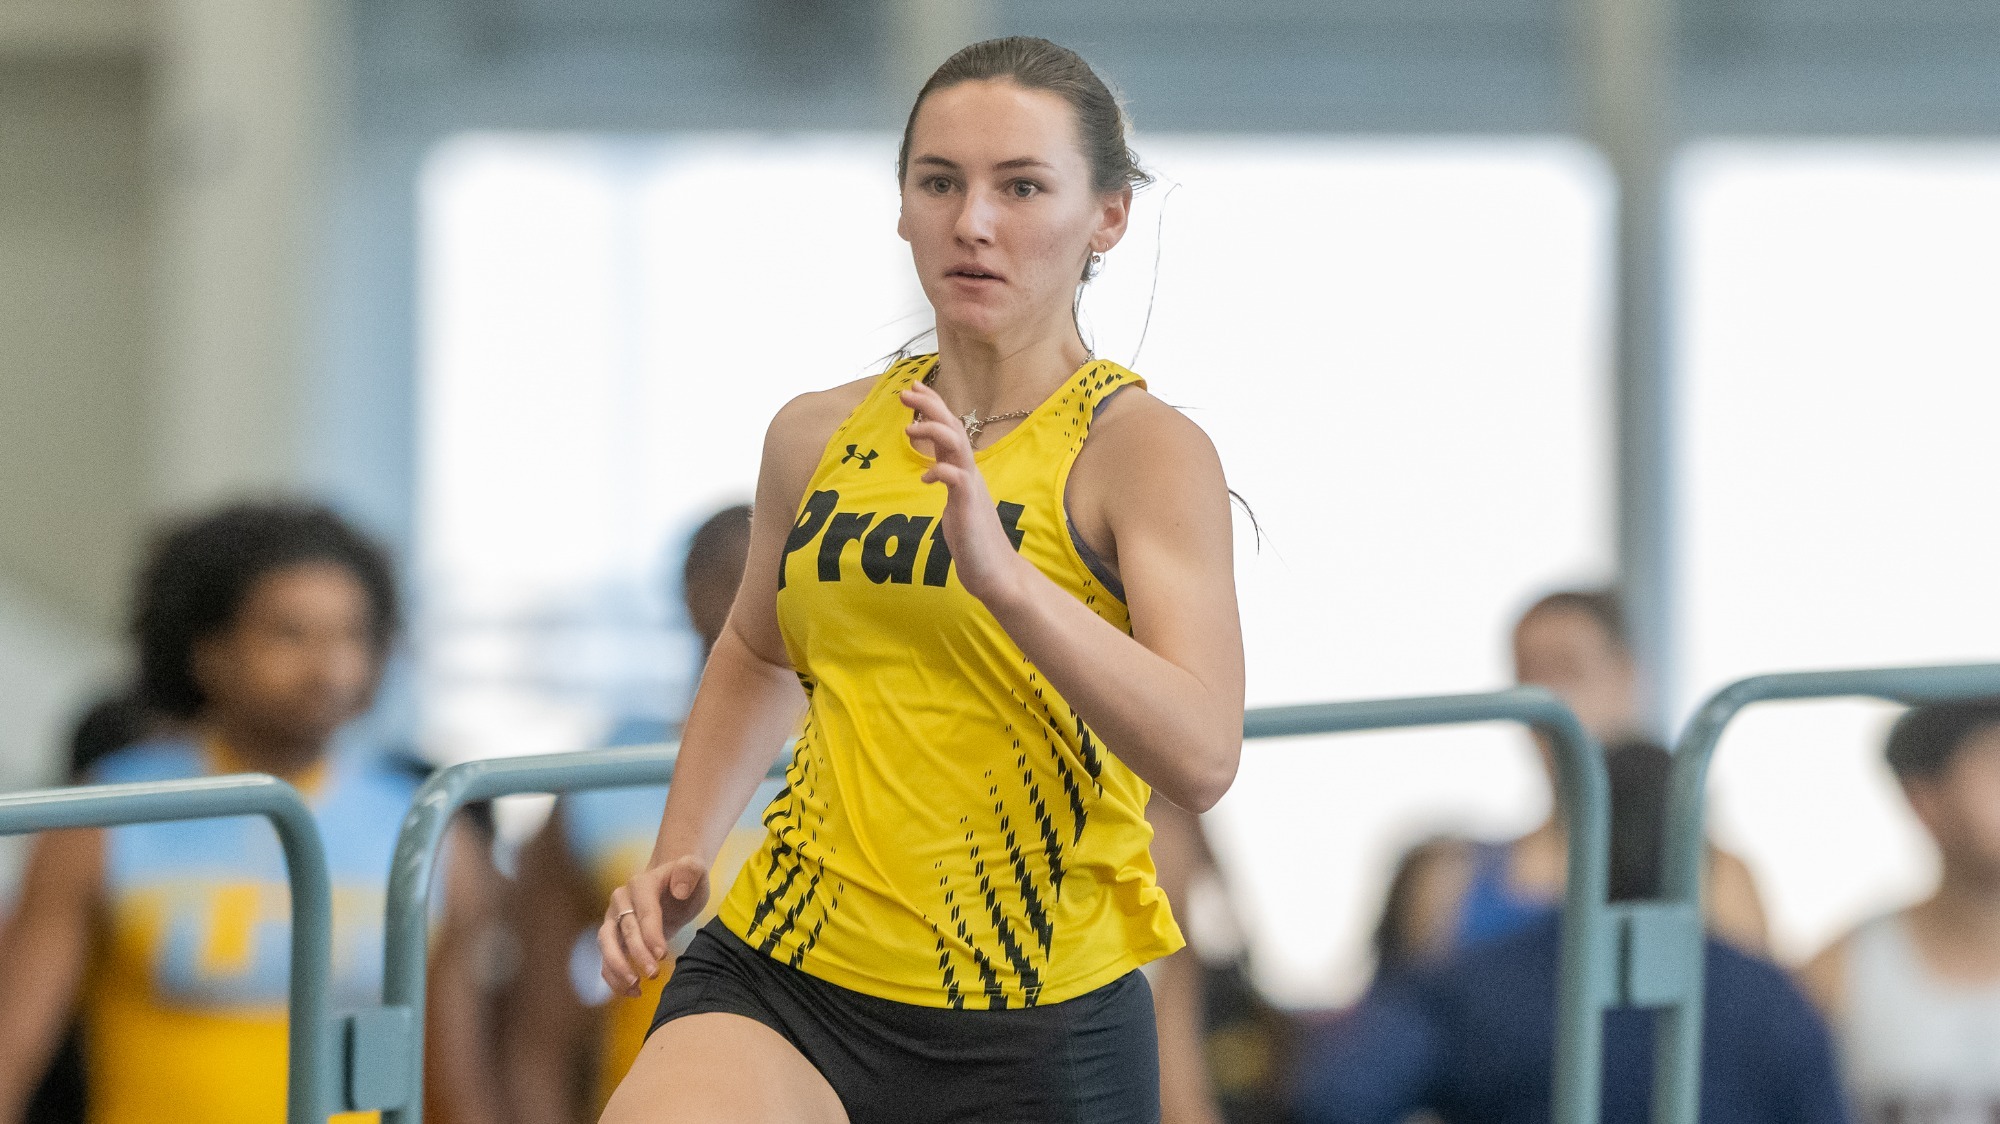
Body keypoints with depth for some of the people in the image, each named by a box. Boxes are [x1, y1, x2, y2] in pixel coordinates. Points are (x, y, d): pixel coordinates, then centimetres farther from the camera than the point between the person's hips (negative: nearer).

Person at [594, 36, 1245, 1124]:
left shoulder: (1144, 449, -6)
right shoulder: (818, 438, 10)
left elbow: (1201, 758, -21)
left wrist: (1001, 573, -31)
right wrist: (679, 857, 17)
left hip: (1034, 1034, -3)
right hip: (784, 971, 3)